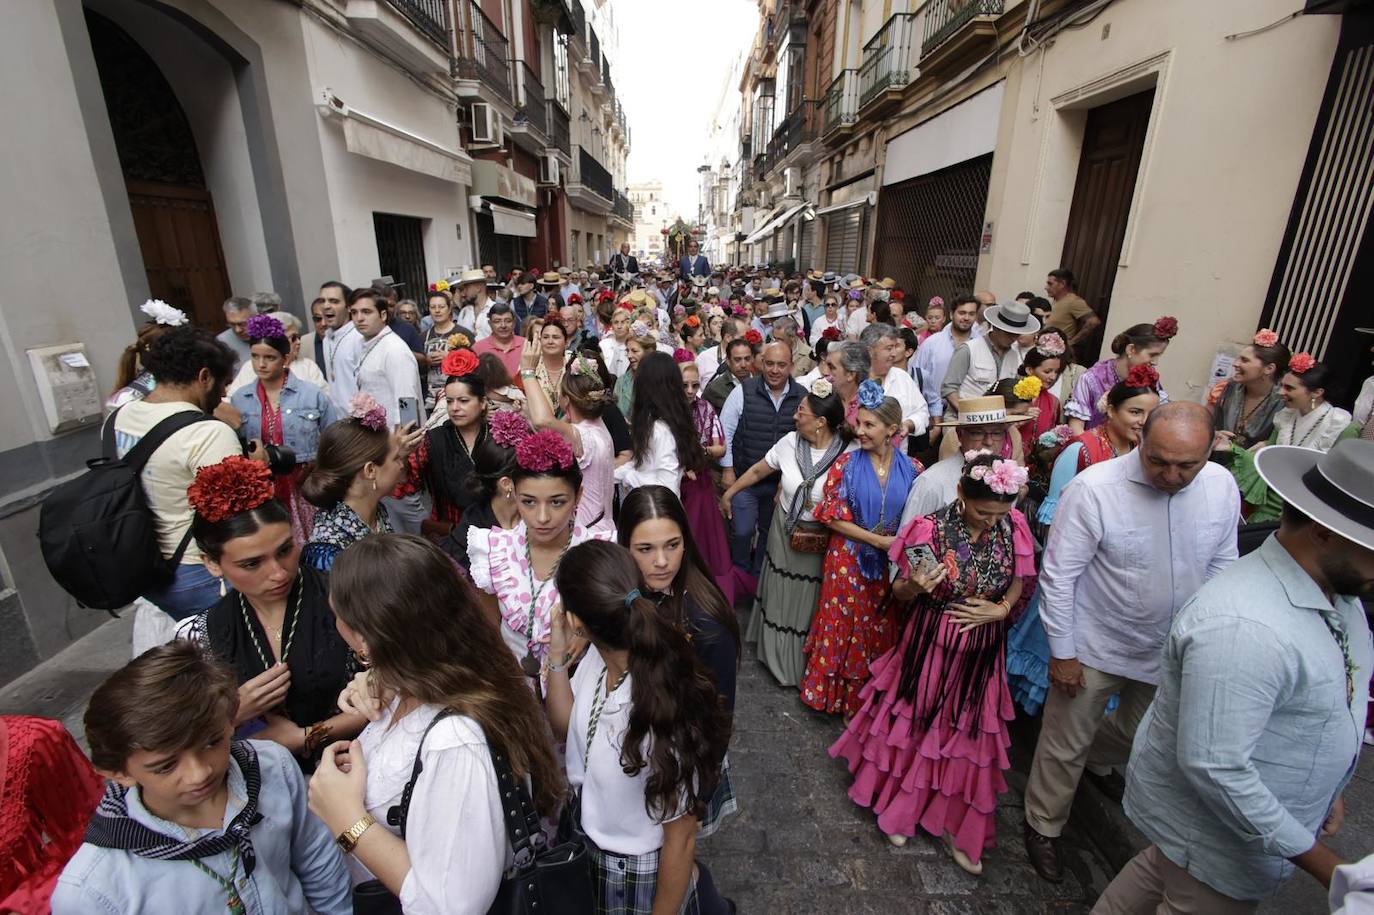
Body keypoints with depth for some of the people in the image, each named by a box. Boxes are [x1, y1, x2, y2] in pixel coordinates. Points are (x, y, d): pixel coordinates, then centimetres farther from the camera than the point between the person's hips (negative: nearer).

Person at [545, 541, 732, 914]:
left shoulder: (664, 718, -37)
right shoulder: (595, 658, -18)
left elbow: (681, 840, -22)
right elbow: (565, 729, 1)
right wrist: (558, 657, -14)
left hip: (637, 874, -6)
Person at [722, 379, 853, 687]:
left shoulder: (849, 453, -20)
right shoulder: (790, 442, -9)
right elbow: (758, 470, 4)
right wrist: (728, 493, 11)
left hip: (822, 541, -3)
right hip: (785, 531, 3)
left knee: (808, 603, 15)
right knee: (780, 595, 19)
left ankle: (805, 666, 40)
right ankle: (777, 653, 44)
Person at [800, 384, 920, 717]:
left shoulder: (911, 469, -3)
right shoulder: (846, 464, -8)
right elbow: (834, 518, -10)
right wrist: (877, 540, -16)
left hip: (892, 564, 2)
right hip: (849, 561, -2)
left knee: (880, 629, 12)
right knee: (844, 625, 10)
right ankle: (837, 695, 30)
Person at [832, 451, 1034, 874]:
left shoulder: (1014, 526, -10)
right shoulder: (930, 529, -20)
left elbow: (1019, 582, 7)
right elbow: (899, 591, -9)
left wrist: (1001, 609, -12)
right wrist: (916, 587, -31)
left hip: (982, 651, 3)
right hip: (931, 645, -2)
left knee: (969, 734, 16)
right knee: (915, 724, 15)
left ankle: (953, 824, 39)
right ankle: (899, 806, 43)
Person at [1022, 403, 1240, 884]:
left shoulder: (1222, 487, -10)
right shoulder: (1094, 488, -26)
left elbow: (1221, 566, 5)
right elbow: (1058, 575, -20)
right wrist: (1062, 652, -14)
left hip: (1172, 650, 5)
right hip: (1094, 649, -5)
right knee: (1066, 745, 11)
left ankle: (1088, 759, 58)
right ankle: (1042, 829, 35)